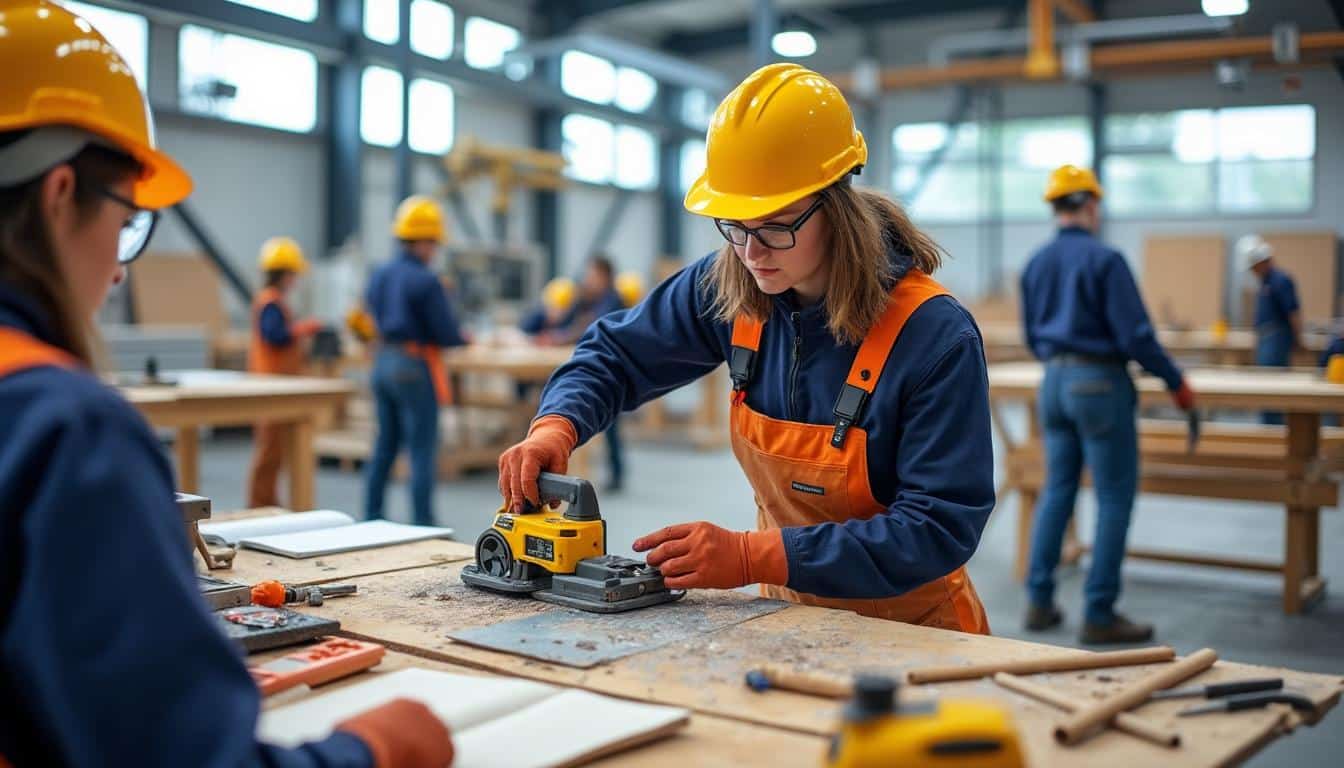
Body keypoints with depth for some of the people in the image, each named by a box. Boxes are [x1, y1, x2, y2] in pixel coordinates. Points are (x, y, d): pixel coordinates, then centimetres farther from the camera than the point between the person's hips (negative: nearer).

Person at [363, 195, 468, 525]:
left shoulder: (379, 275, 9)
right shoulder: (426, 280, -15)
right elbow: (447, 334, -14)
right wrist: (464, 339, 6)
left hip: (382, 362, 8)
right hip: (415, 367, -8)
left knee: (385, 445, 15)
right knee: (423, 450, -2)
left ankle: (371, 519, 21)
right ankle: (423, 525, 1)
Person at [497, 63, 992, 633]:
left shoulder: (937, 338, -20)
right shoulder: (727, 287, -4)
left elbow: (942, 527, -21)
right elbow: (615, 353, 10)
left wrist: (752, 557, -27)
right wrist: (554, 427, -12)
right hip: (790, 609, 5)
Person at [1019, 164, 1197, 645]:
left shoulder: (1035, 264, 8)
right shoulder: (1104, 259, -13)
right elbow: (1135, 335, -15)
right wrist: (1177, 384, -4)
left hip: (1055, 381, 7)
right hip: (1101, 383, -7)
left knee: (1057, 491, 14)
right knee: (1115, 498, 1)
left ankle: (1039, 602, 15)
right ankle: (1099, 614, 4)